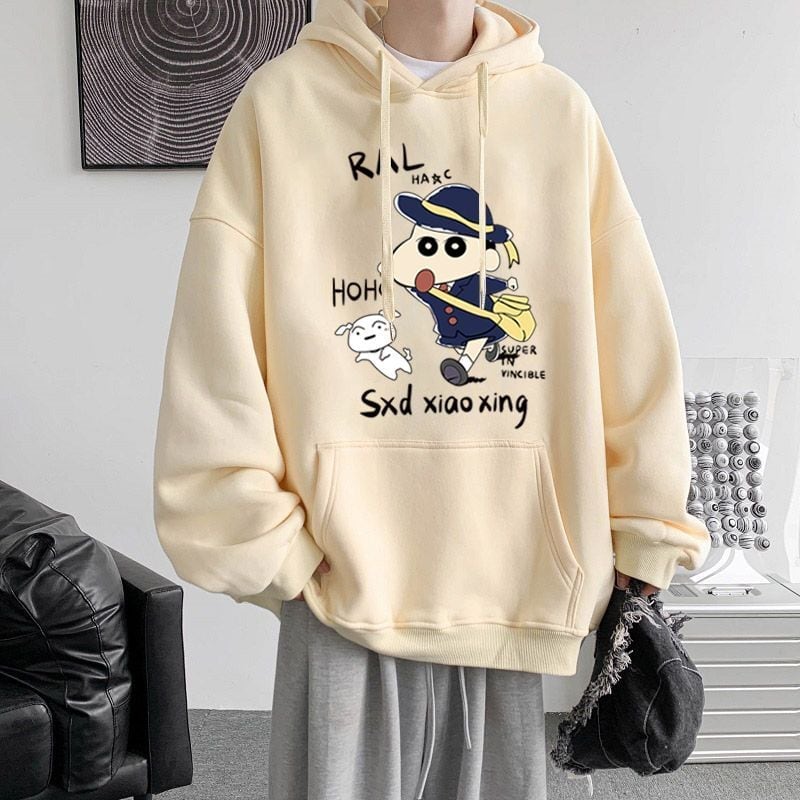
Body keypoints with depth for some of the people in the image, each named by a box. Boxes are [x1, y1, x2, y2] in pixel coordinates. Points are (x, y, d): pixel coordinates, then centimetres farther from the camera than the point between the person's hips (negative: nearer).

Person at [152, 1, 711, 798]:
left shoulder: (561, 110, 4)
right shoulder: (283, 98, -1)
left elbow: (634, 341, 5)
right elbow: (216, 354, -4)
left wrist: (644, 533, 7)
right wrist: (260, 544, -6)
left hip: (513, 580, 2)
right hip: (347, 582, -1)